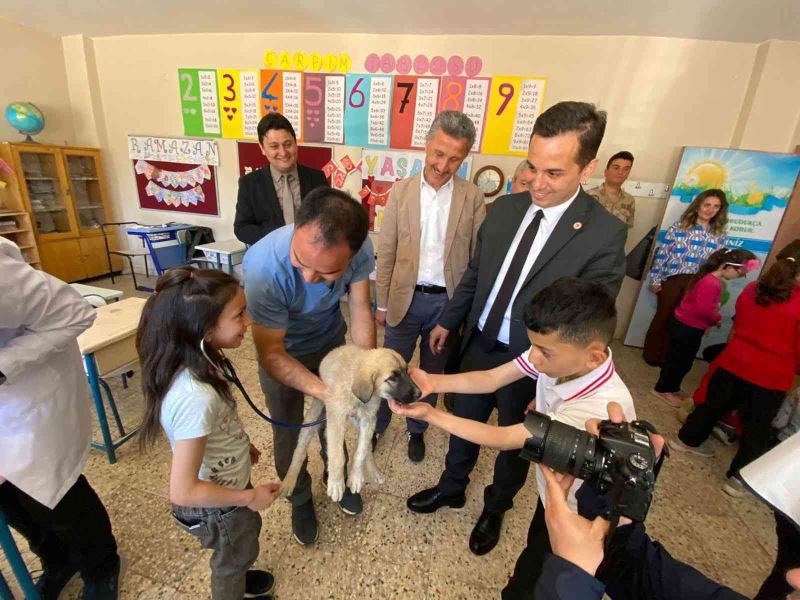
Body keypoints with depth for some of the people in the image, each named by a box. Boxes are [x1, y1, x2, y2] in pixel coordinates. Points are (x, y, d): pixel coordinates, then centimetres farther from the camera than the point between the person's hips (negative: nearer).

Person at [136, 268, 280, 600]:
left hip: (227, 483, 7)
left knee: (248, 531, 34)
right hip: (216, 504, -7)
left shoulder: (195, 366, -16)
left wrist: (242, 445, 13)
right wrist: (250, 497, -22)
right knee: (233, 558, 24)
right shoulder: (196, 397, -42)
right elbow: (183, 491, -33)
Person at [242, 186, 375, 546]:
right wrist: (328, 392, -37)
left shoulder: (359, 247, -32)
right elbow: (272, 354, -29)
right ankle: (300, 499, 45)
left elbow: (360, 311, -17)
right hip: (283, 351, -2)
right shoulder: (263, 266, -41)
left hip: (330, 340, 3)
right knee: (288, 431, 14)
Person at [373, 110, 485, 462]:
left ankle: (417, 429, 42)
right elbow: (386, 252, 0)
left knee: (431, 373, 18)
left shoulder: (472, 197, -4)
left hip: (448, 301, 0)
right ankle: (377, 425, 39)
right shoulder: (401, 190, -2)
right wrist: (382, 303, 1)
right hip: (405, 298, 0)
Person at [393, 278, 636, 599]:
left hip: (577, 519, -5)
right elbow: (491, 379, -15)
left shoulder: (602, 409, -41)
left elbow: (504, 439, -35)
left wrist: (430, 414, -34)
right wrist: (433, 383, -29)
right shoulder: (560, 352, -23)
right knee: (537, 550, 31)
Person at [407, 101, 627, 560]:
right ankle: (452, 487, 53)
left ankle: (495, 508, 52)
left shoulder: (605, 235, -19)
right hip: (479, 347, 4)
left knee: (515, 443, 22)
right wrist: (449, 321, 11)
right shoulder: (505, 208, -5)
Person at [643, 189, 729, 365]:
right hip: (672, 279, -3)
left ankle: (665, 356, 26)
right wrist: (655, 279, -6)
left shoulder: (720, 235, 8)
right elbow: (662, 254, -3)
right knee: (662, 317, 5)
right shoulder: (678, 227, -2)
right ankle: (651, 354, 21)